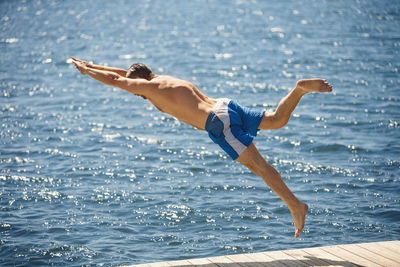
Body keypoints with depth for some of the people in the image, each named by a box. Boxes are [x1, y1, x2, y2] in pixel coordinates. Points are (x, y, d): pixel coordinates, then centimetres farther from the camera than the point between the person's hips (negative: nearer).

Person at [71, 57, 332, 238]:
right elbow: (126, 72, 36)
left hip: (219, 124, -8)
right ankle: (302, 87, -1)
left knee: (260, 166, -9)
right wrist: (90, 65, 43)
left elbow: (114, 79, 10)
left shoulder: (150, 87, 1)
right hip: (226, 106, 8)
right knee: (277, 120, 17)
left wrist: (86, 70, 26)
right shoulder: (166, 79, 24)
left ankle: (296, 206, -10)